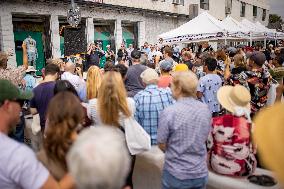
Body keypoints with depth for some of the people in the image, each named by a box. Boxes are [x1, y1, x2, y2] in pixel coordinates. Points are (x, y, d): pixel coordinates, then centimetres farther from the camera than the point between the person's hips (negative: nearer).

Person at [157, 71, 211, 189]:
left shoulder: (168, 112, -21)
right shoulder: (206, 110, -6)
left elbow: (162, 145, -10)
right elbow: (204, 138, 7)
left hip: (176, 174, -3)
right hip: (201, 173, 4)